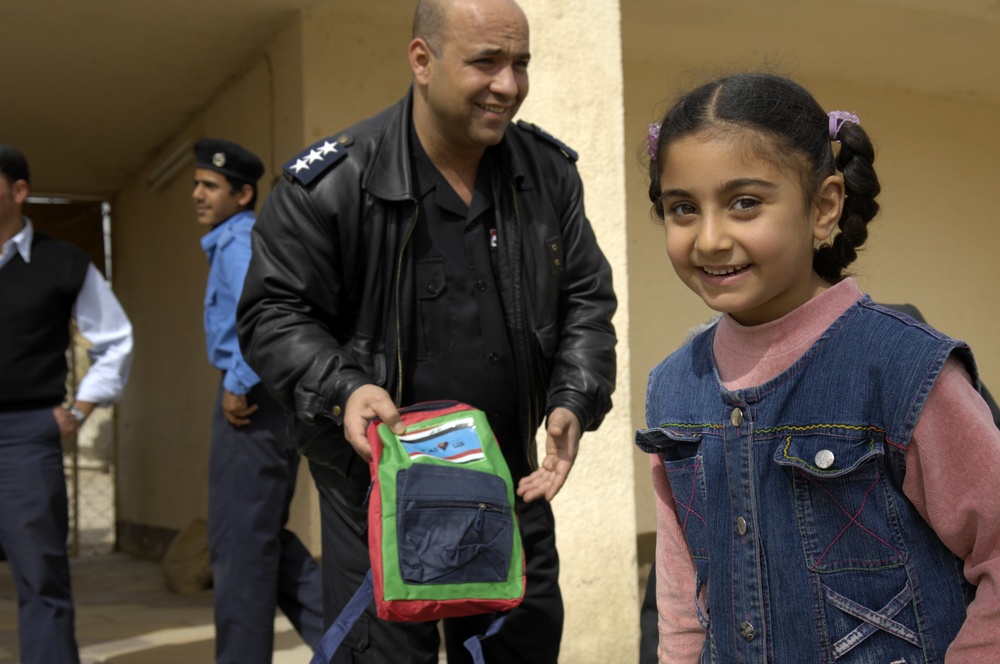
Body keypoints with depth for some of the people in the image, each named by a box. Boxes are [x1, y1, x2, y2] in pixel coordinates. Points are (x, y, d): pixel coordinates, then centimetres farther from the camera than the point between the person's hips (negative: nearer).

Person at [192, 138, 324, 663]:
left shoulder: (240, 243, -11)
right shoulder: (240, 242, 20)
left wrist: (238, 385, -22)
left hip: (252, 403, -10)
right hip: (266, 401, 10)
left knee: (241, 542, -1)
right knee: (265, 540, 15)